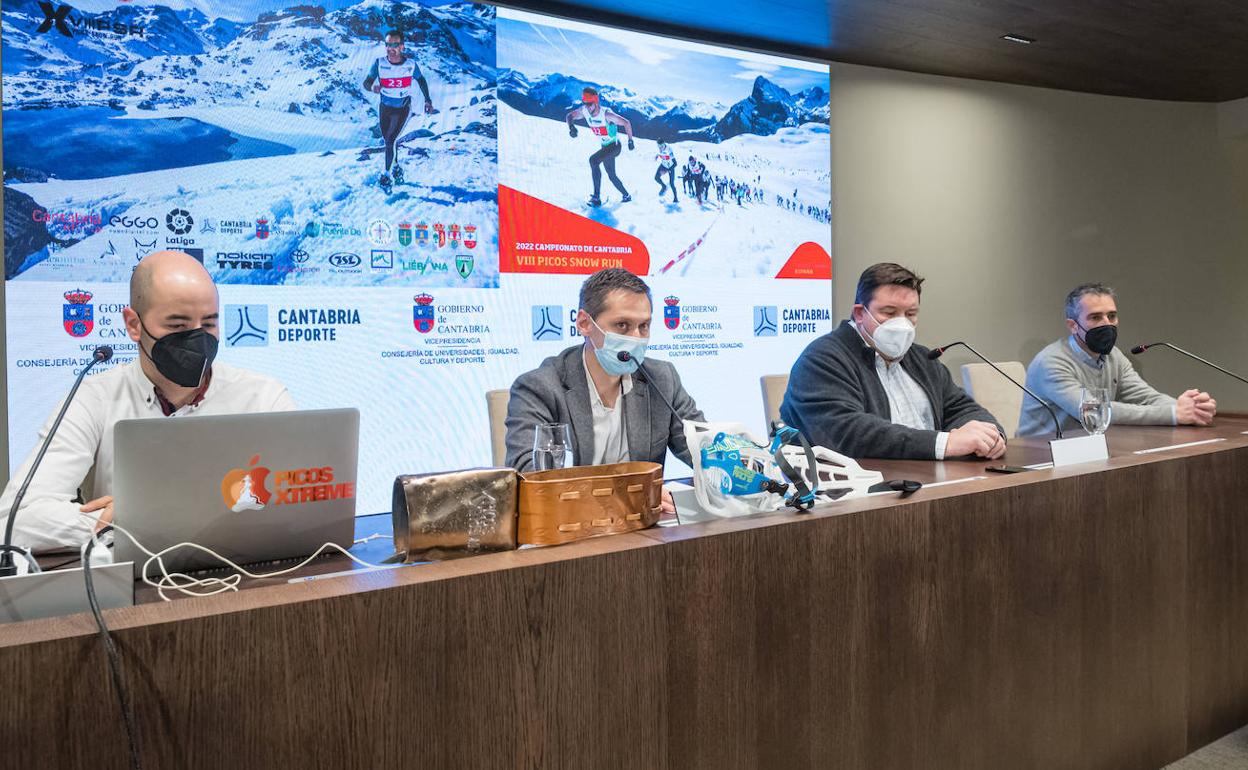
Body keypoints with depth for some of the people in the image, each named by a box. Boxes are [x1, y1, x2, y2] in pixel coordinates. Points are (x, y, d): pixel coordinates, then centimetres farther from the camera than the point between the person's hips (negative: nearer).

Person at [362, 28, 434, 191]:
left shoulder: (411, 64, -15)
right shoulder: (379, 62, -16)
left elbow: (421, 80, 4)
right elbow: (366, 83, -14)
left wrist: (428, 100, 0)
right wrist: (372, 87, -37)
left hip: (403, 108, -2)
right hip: (385, 107, 2)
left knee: (390, 140, -13)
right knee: (388, 140, 15)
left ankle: (387, 173, 4)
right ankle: (396, 167, 39)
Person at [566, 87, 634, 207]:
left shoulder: (606, 114, -28)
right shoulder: (584, 111, -11)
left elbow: (626, 123, -21)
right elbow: (570, 116, 2)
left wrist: (630, 141, -14)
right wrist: (571, 126, -20)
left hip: (614, 145, -8)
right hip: (605, 147, 8)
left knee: (593, 160, -29)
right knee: (611, 176, 18)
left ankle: (596, 197, -27)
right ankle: (626, 196, 41)